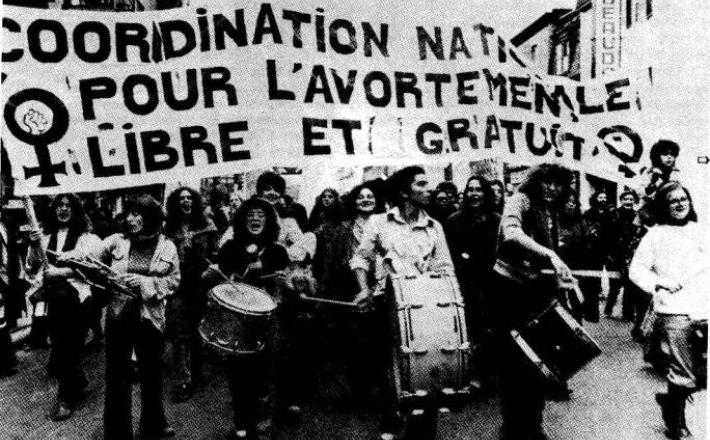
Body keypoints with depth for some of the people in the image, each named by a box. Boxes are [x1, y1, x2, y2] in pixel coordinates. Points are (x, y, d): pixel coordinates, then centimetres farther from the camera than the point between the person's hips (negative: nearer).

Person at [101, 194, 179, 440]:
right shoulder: (116, 241, -1)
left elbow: (173, 281, -4)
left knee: (152, 374, 17)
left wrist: (145, 282, -16)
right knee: (117, 376, 7)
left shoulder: (167, 247, -1)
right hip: (118, 316, -1)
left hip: (151, 319, 1)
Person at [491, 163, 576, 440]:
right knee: (514, 360, 1)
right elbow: (511, 234, -31)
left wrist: (563, 277, 3)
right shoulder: (520, 200, -10)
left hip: (537, 290, 7)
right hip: (511, 288, -7)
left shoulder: (552, 212, 13)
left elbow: (550, 253, 17)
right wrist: (550, 255, -38)